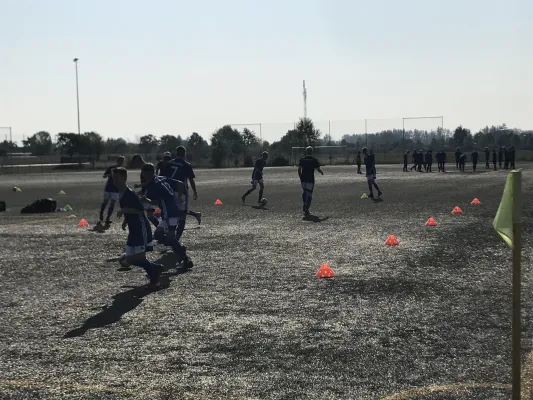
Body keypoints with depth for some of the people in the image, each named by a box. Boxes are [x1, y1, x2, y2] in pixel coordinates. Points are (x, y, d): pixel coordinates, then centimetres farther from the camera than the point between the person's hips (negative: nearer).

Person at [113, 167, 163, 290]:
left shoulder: (130, 193, -18)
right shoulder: (121, 194, 12)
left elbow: (141, 210, -25)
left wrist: (124, 211, -28)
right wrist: (125, 221, 16)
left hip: (141, 228, -10)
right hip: (133, 230, 10)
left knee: (139, 257, -18)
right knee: (130, 259, 9)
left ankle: (154, 280, -6)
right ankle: (155, 268, 23)